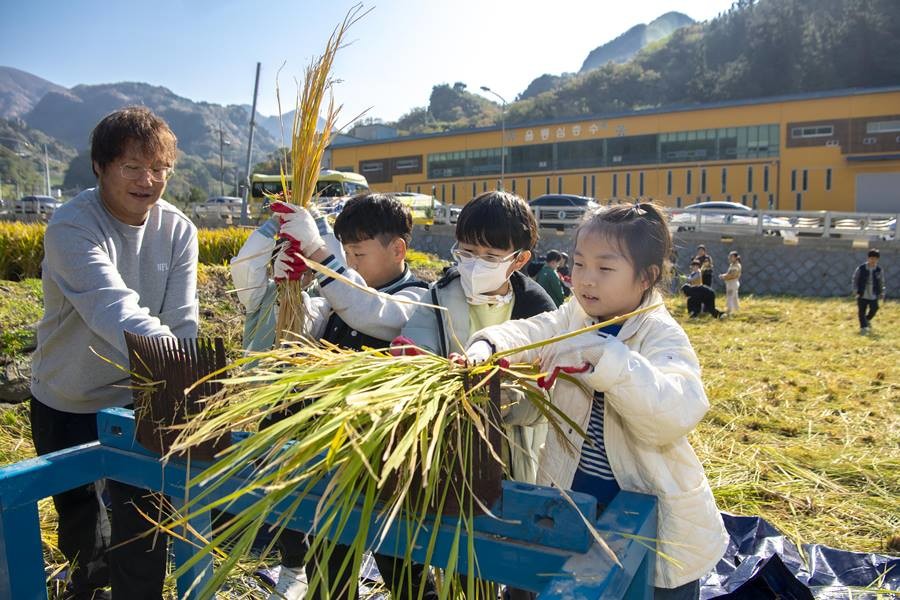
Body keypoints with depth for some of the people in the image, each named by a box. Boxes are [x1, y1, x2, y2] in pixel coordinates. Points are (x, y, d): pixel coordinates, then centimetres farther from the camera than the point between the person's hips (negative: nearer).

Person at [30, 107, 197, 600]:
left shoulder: (178, 230, -12)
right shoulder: (71, 227, -25)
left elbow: (182, 323, -17)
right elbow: (114, 309, -42)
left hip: (136, 396, 2)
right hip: (65, 401, -1)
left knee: (144, 513, 2)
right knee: (77, 512, 21)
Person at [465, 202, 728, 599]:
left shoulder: (662, 337, -18)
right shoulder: (570, 319, 0)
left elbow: (677, 412, -34)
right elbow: (524, 334, -13)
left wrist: (602, 356, -41)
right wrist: (486, 345, -35)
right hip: (571, 495, 5)